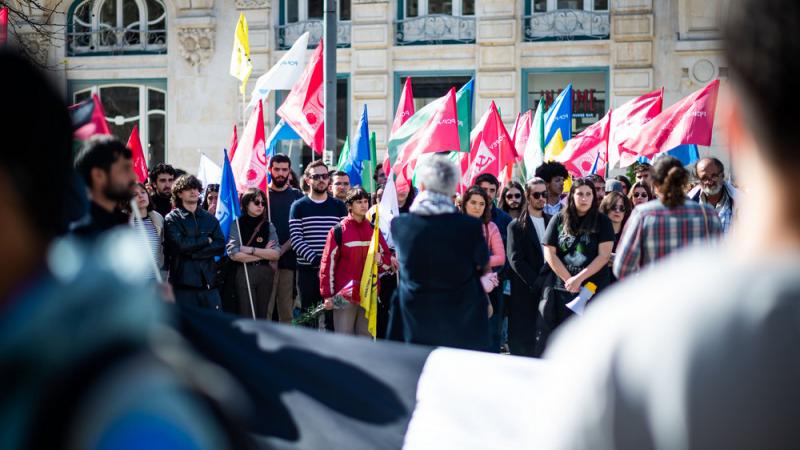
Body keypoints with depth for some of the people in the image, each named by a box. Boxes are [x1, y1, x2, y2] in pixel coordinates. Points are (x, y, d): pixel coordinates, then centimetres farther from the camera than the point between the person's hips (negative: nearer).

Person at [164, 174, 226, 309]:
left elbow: (220, 246, 3)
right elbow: (179, 244, -12)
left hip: (208, 282, 3)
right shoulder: (172, 219, 4)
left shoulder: (210, 219, 15)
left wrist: (192, 252, -9)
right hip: (183, 283, -3)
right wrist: (206, 240, -1)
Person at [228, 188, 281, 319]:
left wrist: (251, 250, -10)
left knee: (262, 316, 6)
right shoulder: (237, 224, -1)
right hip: (244, 273, -3)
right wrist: (263, 254, -3)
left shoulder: (268, 226, 9)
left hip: (265, 273, 3)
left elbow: (276, 254, -1)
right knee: (247, 316, -7)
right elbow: (234, 254, -12)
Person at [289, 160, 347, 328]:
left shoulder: (338, 206, 9)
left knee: (333, 316, -1)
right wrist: (317, 261, -16)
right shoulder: (299, 207, 5)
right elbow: (295, 239, -4)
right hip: (307, 271, -1)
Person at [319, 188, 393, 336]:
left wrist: (380, 260, -8)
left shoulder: (374, 230, 11)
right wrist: (328, 295, -8)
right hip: (344, 295, -4)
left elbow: (387, 258, 17)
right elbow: (328, 263, -4)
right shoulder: (339, 231, -3)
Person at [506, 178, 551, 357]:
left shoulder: (551, 222, 14)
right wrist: (535, 281, -14)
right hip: (525, 292, -4)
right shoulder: (517, 226, 1)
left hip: (548, 289, 4)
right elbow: (515, 259, -7)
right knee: (523, 343, -4)